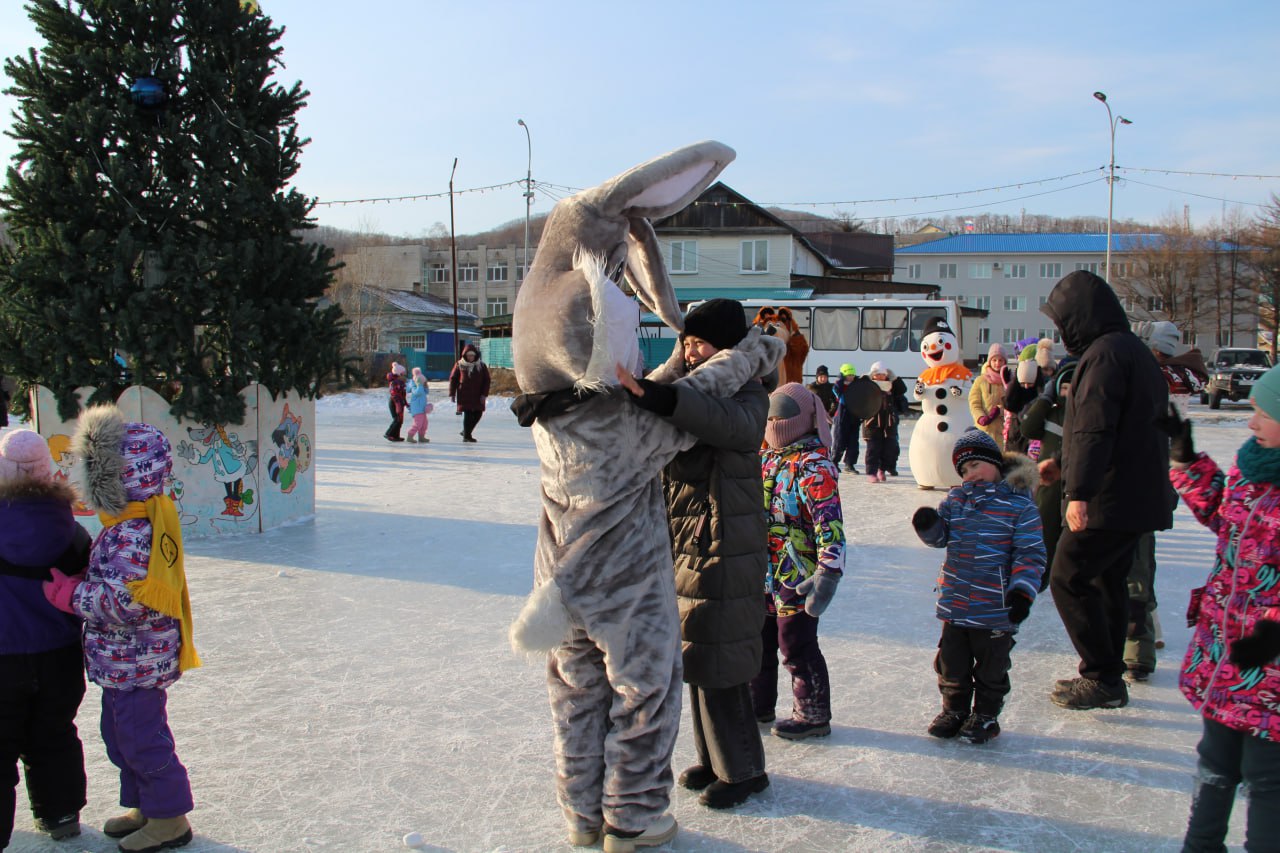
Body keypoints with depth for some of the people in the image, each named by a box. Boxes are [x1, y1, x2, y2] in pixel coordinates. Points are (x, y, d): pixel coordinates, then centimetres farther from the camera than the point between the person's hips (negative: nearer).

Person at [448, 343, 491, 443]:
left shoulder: (482, 366, 2)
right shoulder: (459, 365, 0)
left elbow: (486, 380, 3)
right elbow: (453, 379, 3)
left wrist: (484, 394, -6)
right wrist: (452, 394, -1)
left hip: (477, 395, 3)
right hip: (464, 395, -3)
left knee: (478, 414, 5)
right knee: (468, 414, -7)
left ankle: (466, 431, 25)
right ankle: (466, 435, 1)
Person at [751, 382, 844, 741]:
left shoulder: (814, 466, -16)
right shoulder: (764, 458, 10)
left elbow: (830, 523, -22)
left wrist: (828, 572, -28)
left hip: (796, 577, -8)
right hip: (762, 574, 9)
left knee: (796, 646, 1)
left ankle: (813, 715, 16)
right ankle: (759, 704, 36)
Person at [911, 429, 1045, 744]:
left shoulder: (1019, 504, -8)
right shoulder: (956, 499, 6)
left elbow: (1030, 553, -8)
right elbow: (941, 536, 4)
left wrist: (1022, 591, -15)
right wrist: (929, 525, -18)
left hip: (996, 608, -4)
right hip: (955, 603, 5)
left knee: (991, 666, 10)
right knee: (951, 664, 15)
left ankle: (986, 715, 27)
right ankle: (954, 710, 32)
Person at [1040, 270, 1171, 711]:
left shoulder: (1105, 352, -15)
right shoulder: (1135, 351, 18)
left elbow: (1094, 430, -25)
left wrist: (1078, 492, -28)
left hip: (1108, 499, -10)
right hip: (1136, 496, 10)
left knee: (1069, 580, -5)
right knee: (1107, 581, 15)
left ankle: (1102, 679, -1)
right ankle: (1108, 679, 22)